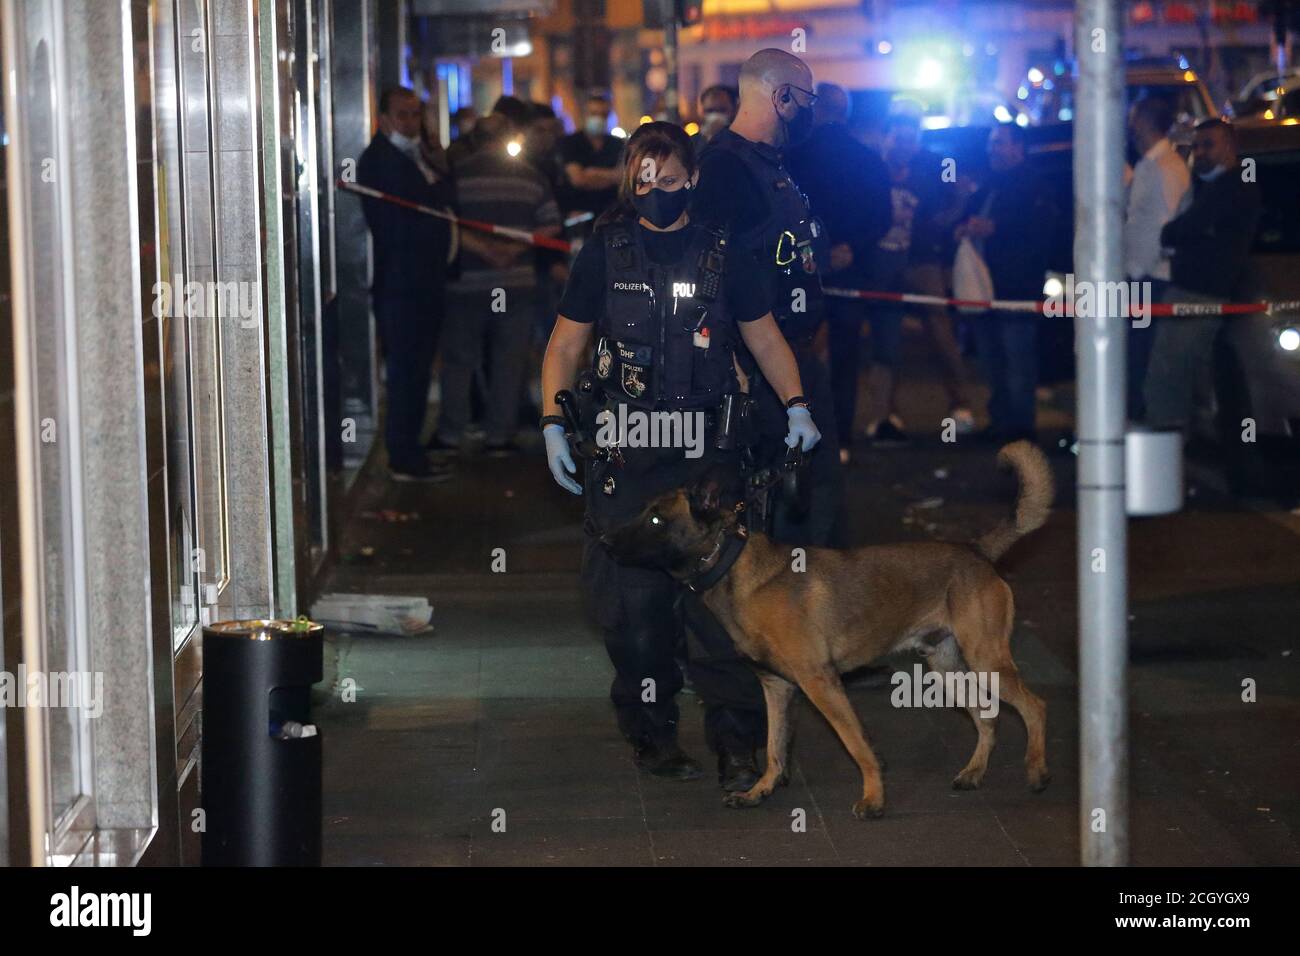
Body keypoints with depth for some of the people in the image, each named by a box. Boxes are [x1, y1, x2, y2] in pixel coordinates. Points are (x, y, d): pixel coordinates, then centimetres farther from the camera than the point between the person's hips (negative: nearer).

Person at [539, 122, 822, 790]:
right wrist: (554, 424, -1)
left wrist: (796, 405, -1)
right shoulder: (604, 250, 5)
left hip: (707, 446, 0)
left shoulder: (721, 252, 7)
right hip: (622, 452, 0)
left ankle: (736, 742, -4)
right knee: (632, 597, 0)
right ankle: (650, 734, 14)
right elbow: (566, 344, 10)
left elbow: (764, 335, 14)